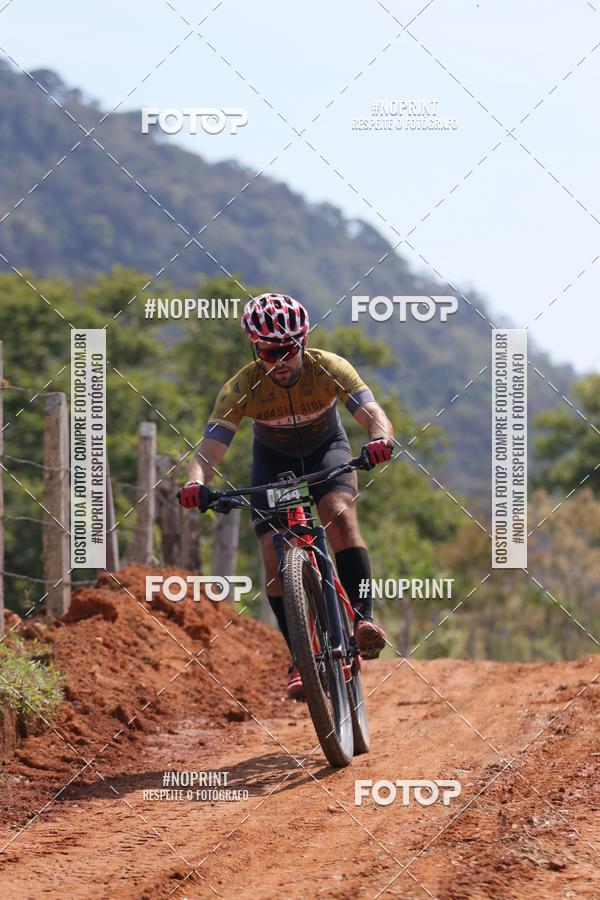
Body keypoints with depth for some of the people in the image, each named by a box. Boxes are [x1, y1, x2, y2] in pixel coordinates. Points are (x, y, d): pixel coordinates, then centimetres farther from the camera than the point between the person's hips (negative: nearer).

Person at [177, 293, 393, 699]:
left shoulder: (328, 369, -28)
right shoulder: (241, 388, -27)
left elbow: (375, 416, -37)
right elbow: (208, 451, -32)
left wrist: (380, 440, -61)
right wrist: (196, 484, -54)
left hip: (326, 449, -1)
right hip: (273, 458, 1)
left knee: (340, 515, -31)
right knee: (275, 554, -15)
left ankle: (365, 620, -31)